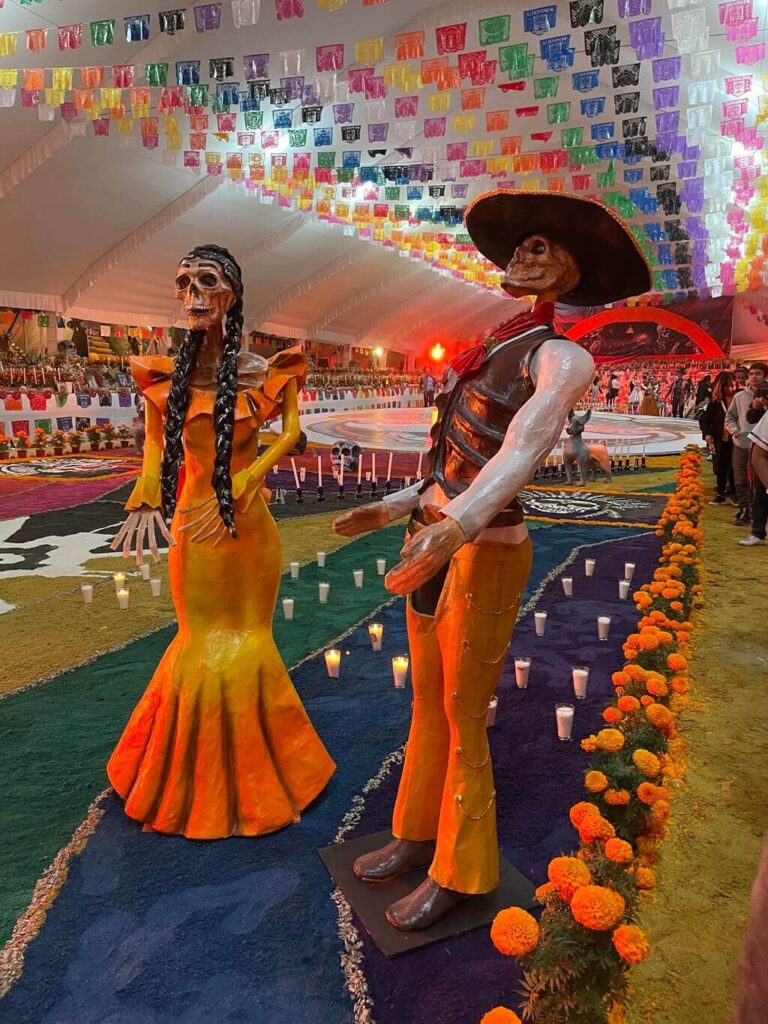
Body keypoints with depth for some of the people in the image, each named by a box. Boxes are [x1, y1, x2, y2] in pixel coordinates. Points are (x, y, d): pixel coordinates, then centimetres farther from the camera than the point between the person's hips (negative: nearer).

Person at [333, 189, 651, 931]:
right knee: (427, 703, 18)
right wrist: (390, 509, 19)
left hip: (482, 557, -8)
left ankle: (457, 870, 27)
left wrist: (458, 527, -45)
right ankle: (418, 835, 38)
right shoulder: (491, 352, 15)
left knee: (462, 719, 5)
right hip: (434, 539, 8)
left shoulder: (561, 358, -11)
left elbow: (524, 450, -30)